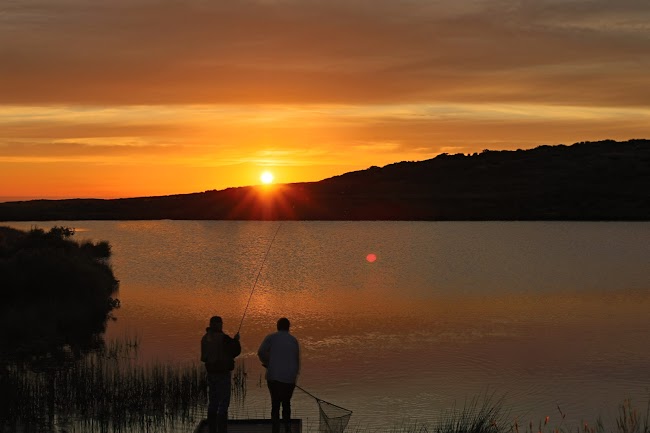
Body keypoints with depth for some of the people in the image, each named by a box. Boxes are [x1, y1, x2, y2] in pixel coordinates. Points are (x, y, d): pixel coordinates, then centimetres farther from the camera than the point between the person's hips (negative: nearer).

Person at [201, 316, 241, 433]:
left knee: (213, 402, 14)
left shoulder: (205, 338, 4)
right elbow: (236, 351, -9)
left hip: (211, 372, 7)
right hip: (223, 373, -7)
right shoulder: (223, 338, -17)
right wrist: (236, 340, 9)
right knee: (223, 403, -3)